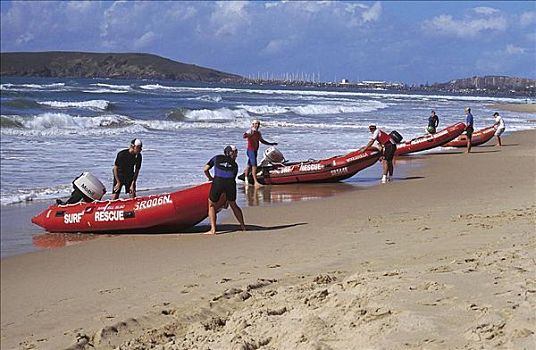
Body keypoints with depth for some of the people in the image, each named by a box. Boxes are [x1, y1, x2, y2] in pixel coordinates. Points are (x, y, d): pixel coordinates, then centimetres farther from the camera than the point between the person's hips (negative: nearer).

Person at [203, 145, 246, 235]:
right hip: (230, 182, 2)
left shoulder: (217, 158, 27)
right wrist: (227, 198, 32)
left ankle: (213, 229, 2)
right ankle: (243, 226, 28)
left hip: (218, 181, -2)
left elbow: (205, 169, 19)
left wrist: (210, 178, 40)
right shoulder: (234, 165, 28)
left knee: (211, 205, 15)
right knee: (233, 204, 25)